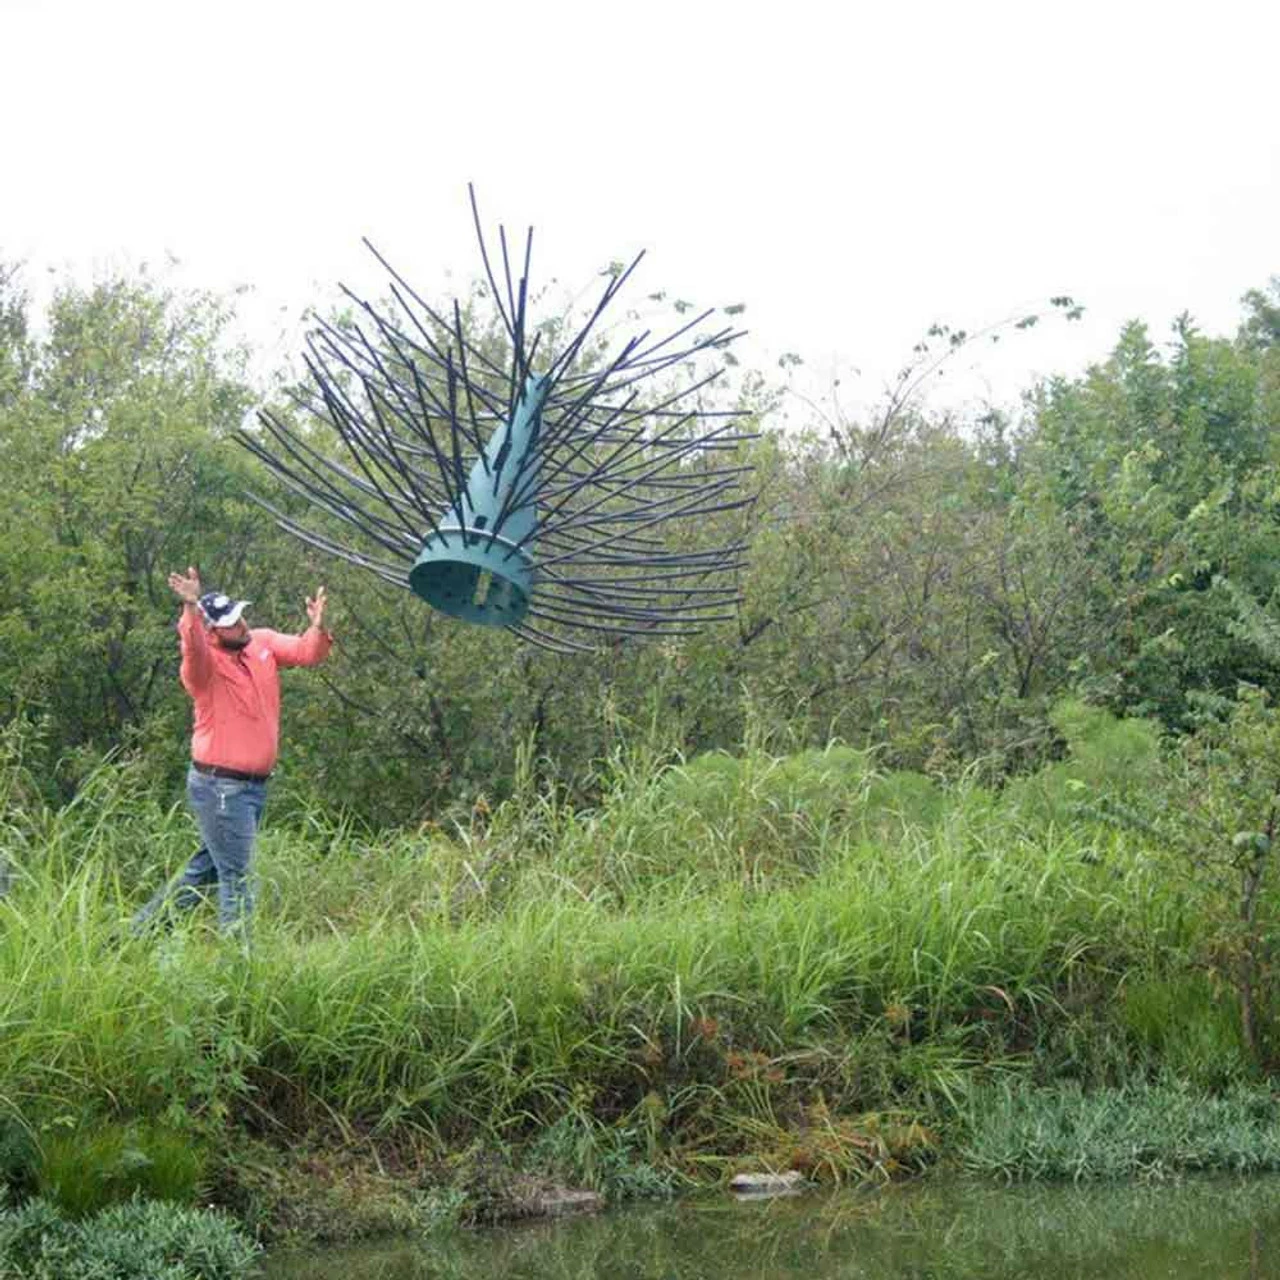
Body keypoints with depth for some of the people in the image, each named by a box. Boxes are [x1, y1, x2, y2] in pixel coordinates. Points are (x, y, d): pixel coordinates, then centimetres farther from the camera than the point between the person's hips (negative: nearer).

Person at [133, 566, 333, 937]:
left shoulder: (263, 643, 5)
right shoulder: (204, 663, -16)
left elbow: (306, 652, -1)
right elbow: (193, 648, -37)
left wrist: (318, 629, -23)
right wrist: (191, 609, -55)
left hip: (254, 784, 7)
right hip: (219, 785, -7)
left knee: (205, 869, 17)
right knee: (234, 875, -6)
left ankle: (144, 927, 29)